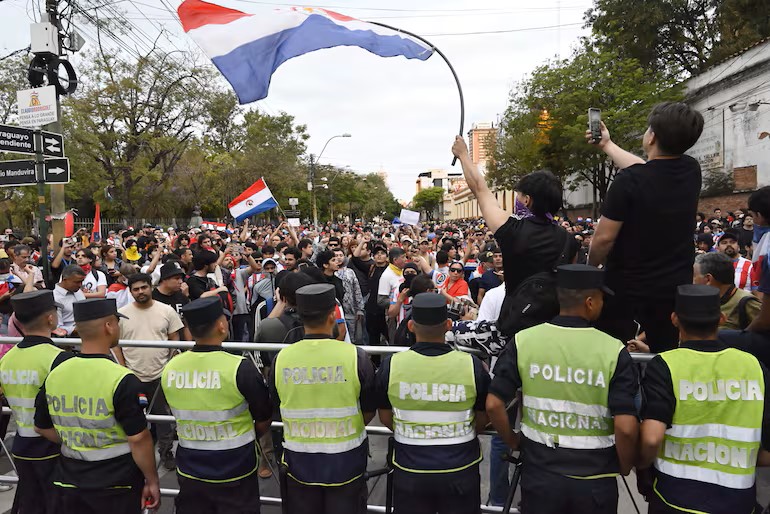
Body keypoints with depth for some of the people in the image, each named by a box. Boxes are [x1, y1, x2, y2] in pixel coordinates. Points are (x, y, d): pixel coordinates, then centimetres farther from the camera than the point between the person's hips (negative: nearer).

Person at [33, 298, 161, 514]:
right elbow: (138, 439, -19)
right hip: (117, 483, -5)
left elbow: (41, 427, 10)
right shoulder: (122, 380, -22)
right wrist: (152, 481, -7)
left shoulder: (54, 374, -3)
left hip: (69, 480, 5)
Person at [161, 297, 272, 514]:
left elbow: (182, 416, 5)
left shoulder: (170, 369, -11)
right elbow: (264, 423, -9)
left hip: (190, 472, 4)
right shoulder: (240, 368, -23)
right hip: (235, 473, -3)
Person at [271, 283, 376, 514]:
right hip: (346, 461, -1)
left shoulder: (281, 359, -13)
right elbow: (369, 411, -6)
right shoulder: (355, 356, -19)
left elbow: (277, 406, 3)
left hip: (299, 462, 2)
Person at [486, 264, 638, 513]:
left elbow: (493, 404, -10)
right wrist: (625, 467, 2)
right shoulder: (613, 351, -14)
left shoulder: (523, 341, -10)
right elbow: (626, 427, -17)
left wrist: (513, 442, 7)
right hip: (595, 480, -1)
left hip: (540, 473, 1)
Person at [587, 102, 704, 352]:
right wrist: (607, 145, 25)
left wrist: (590, 267, 1)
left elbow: (604, 238, -19)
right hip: (675, 286, 6)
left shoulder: (629, 180, -22)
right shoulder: (692, 171, -2)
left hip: (626, 287, -5)